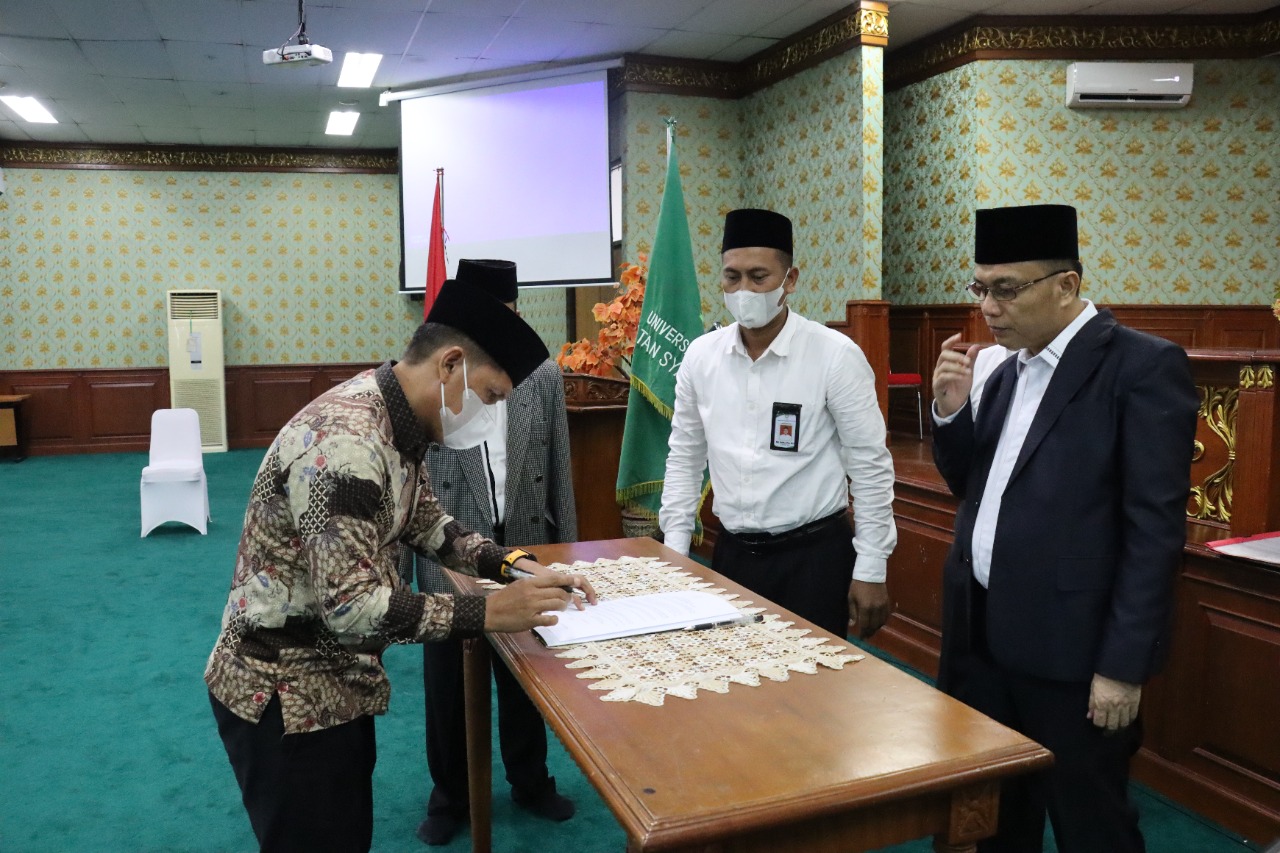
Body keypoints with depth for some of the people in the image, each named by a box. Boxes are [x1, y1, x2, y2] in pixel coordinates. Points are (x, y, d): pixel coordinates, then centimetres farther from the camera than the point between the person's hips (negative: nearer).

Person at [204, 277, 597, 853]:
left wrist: (512, 564, -2)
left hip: (336, 685, 9)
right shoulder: (344, 440, -29)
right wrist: (487, 613, -27)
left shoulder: (397, 423, 3)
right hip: (285, 698, -9)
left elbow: (427, 524, 13)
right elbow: (350, 606, -32)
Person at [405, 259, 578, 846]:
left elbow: (559, 471, 4)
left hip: (526, 555, 2)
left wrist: (567, 550, 6)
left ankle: (530, 781, 39)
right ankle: (450, 794, 36)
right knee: (448, 683, 14)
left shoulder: (543, 377, -2)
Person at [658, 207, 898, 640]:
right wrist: (675, 553, 6)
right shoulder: (701, 355, 0)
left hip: (812, 555, -3)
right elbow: (684, 460, 8)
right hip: (731, 553, 4)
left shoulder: (836, 355, -11)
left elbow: (870, 468, -7)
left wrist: (870, 571, -7)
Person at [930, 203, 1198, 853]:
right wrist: (951, 411, -4)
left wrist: (1123, 665, -16)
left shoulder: (1143, 367, -12)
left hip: (1067, 648, -6)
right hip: (981, 633, 6)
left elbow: (1155, 528, -15)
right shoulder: (1001, 370, 9)